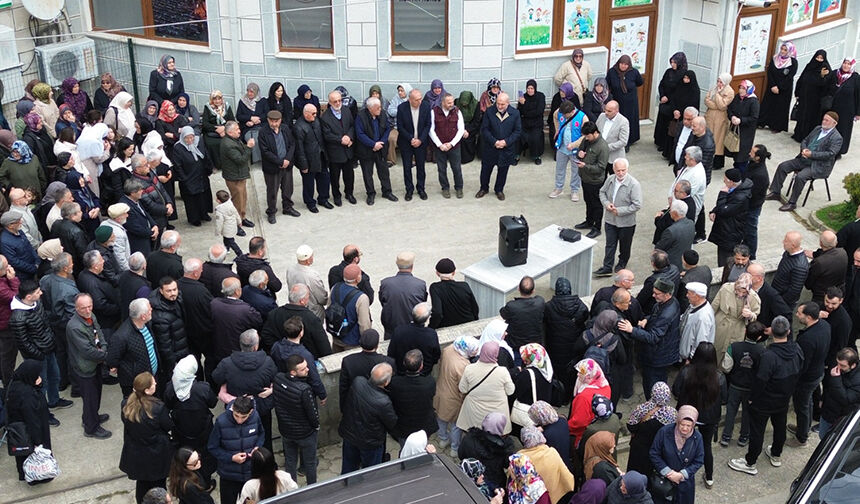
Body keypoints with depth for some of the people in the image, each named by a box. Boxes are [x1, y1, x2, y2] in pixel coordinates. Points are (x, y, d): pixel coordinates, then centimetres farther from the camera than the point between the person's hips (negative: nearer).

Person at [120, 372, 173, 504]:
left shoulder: (126, 404, -18)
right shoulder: (158, 407, -31)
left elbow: (126, 422, 0)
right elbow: (169, 426, -15)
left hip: (135, 453, 4)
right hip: (156, 454, -4)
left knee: (142, 483, 26)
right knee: (157, 483, 21)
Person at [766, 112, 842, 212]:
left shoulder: (837, 138, -11)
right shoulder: (817, 129, 12)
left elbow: (830, 154, -20)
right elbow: (805, 141, 18)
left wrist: (811, 154, -23)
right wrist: (804, 149, -5)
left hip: (818, 166, -8)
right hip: (804, 159, 8)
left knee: (800, 176, -30)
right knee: (782, 166, -4)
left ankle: (792, 203, -19)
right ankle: (775, 192, 4)